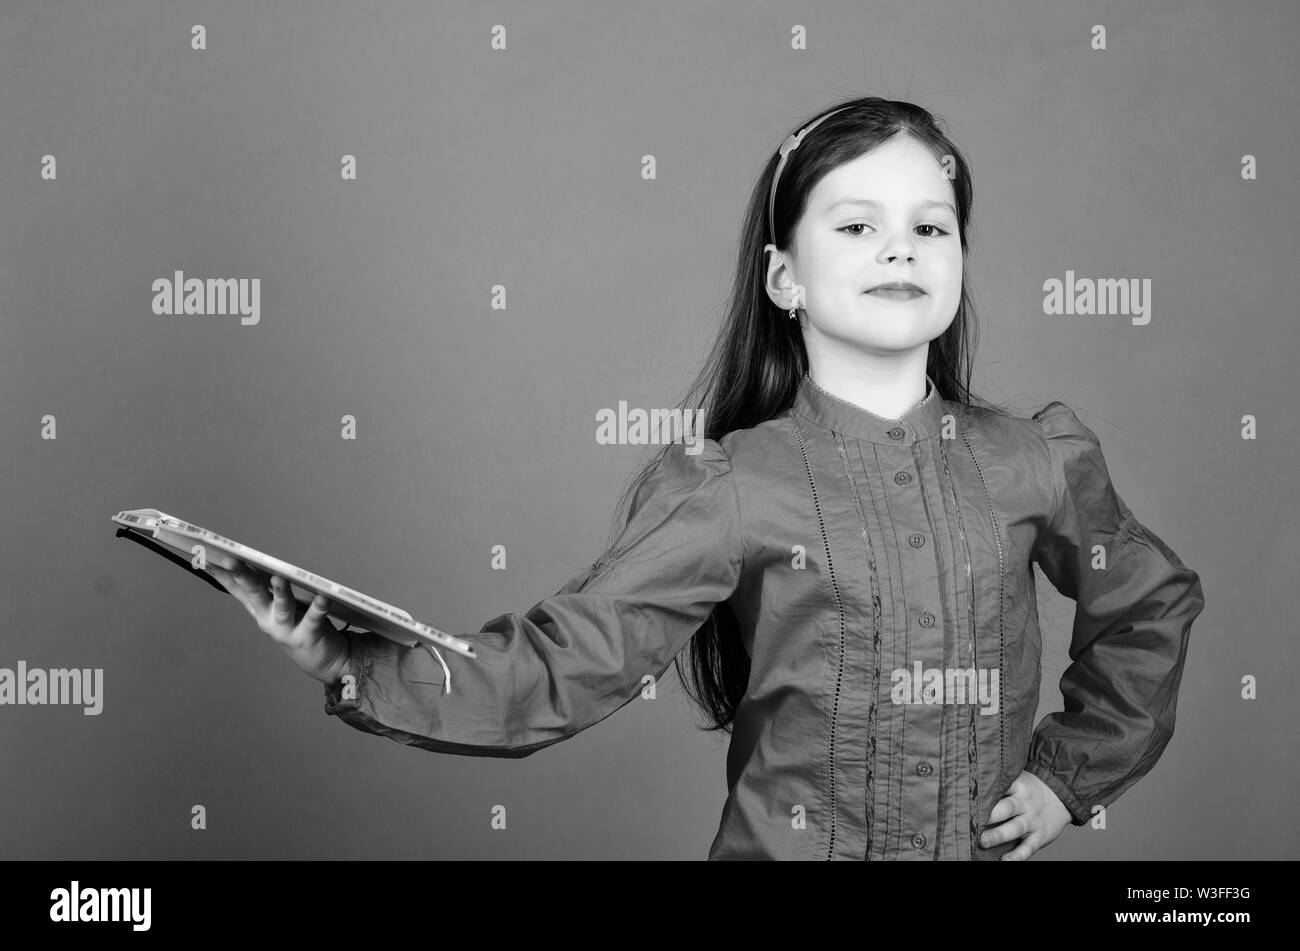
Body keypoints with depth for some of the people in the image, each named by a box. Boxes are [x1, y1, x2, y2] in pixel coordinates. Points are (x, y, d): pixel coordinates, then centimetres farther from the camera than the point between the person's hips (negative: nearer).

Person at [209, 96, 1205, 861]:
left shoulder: (1039, 463, -4)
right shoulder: (727, 491, -12)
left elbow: (1154, 604, 13)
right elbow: (563, 663, -18)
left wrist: (1073, 770, 6)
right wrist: (355, 665, -29)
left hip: (982, 846, 2)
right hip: (781, 841, -2)